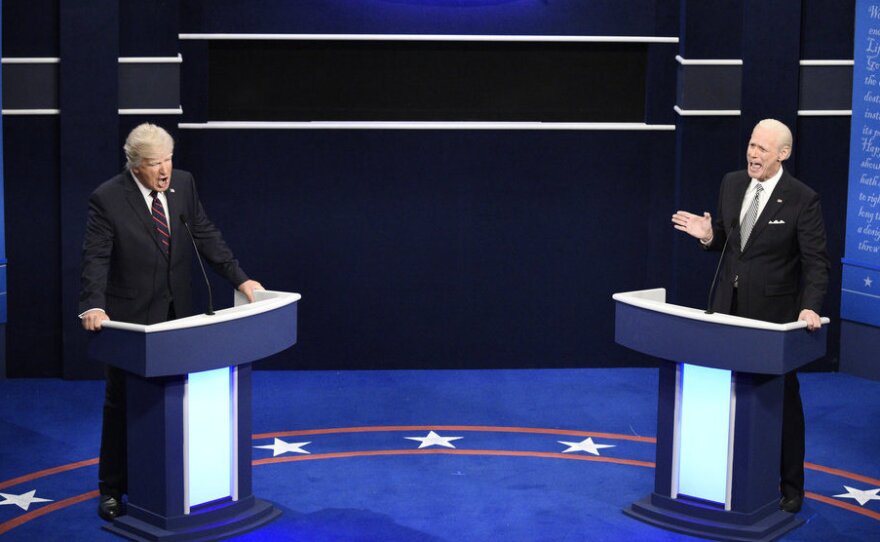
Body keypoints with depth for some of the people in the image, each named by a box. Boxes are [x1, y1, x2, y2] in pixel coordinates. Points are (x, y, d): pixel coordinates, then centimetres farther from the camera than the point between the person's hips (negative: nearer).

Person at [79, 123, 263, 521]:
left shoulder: (183, 184, 2)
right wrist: (93, 307, -32)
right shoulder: (108, 199, -13)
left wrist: (239, 279, 0)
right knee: (122, 403, 4)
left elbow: (205, 235, 7)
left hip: (177, 315, 4)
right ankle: (112, 489, 15)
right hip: (130, 319, -4)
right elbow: (95, 258, -17)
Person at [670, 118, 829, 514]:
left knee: (782, 400, 7)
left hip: (774, 317, -5)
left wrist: (811, 307, -28)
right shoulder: (731, 184, 3)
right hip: (729, 309, 5)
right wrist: (707, 235, -9)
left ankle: (790, 488, 18)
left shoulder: (802, 199, -14)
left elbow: (816, 262, -13)